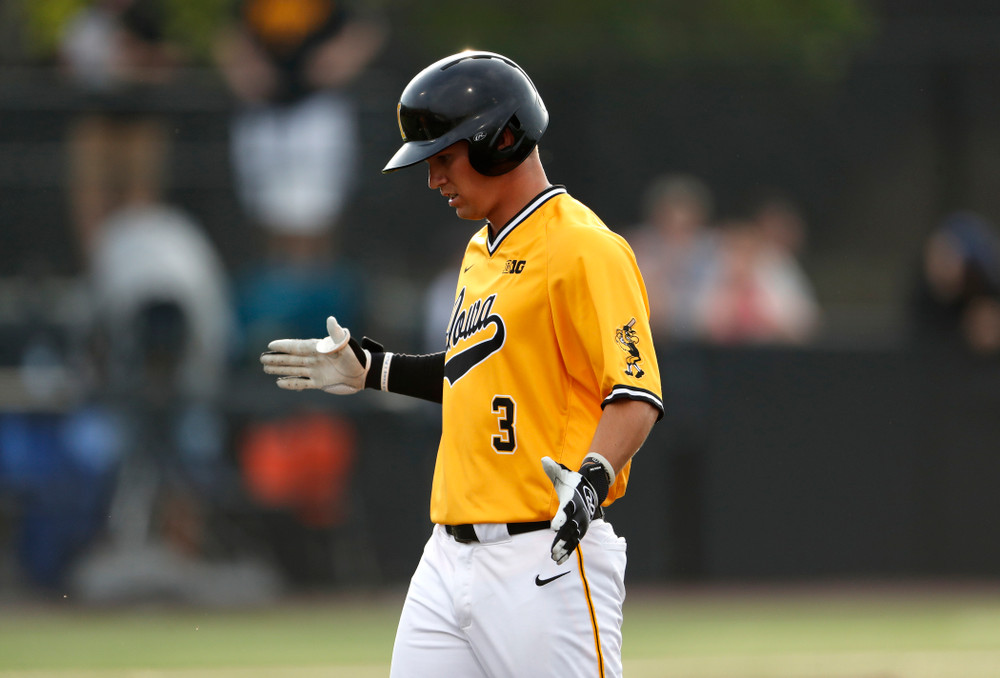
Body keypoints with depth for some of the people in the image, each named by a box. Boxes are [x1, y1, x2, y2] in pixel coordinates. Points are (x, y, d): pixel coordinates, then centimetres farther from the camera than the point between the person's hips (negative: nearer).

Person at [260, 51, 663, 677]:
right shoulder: (481, 251, 19)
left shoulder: (584, 249, -11)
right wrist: (374, 371, 28)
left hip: (546, 560, -9)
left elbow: (636, 394, -17)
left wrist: (593, 477, -33)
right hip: (450, 556, 9)